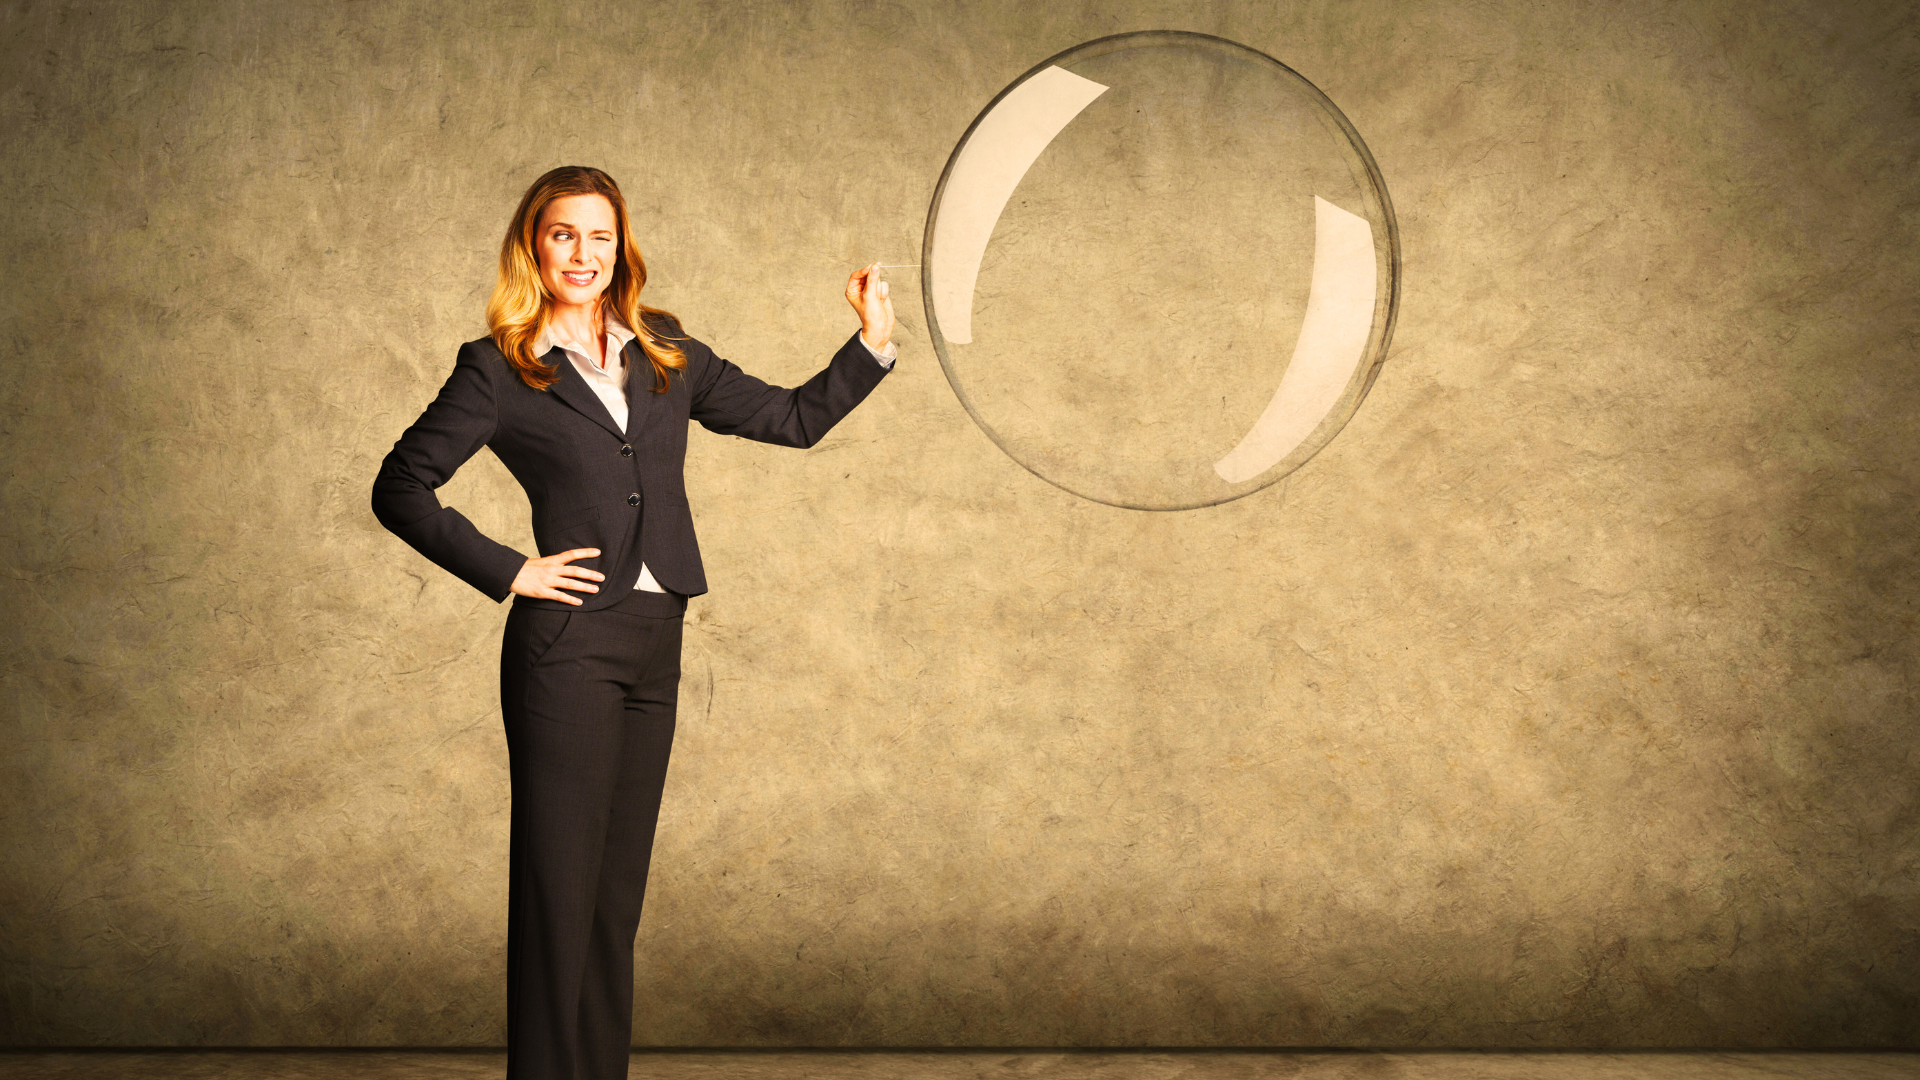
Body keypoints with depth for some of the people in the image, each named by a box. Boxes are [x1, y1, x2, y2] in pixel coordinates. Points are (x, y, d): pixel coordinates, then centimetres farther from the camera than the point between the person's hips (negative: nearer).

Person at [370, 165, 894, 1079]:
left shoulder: (665, 356, 14)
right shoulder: (498, 370, 0)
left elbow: (794, 418, 17)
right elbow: (400, 490, 0)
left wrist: (872, 344, 6)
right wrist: (505, 571, -6)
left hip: (653, 645, 5)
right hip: (567, 644, -5)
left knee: (617, 891, 11)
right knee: (558, 886, -3)